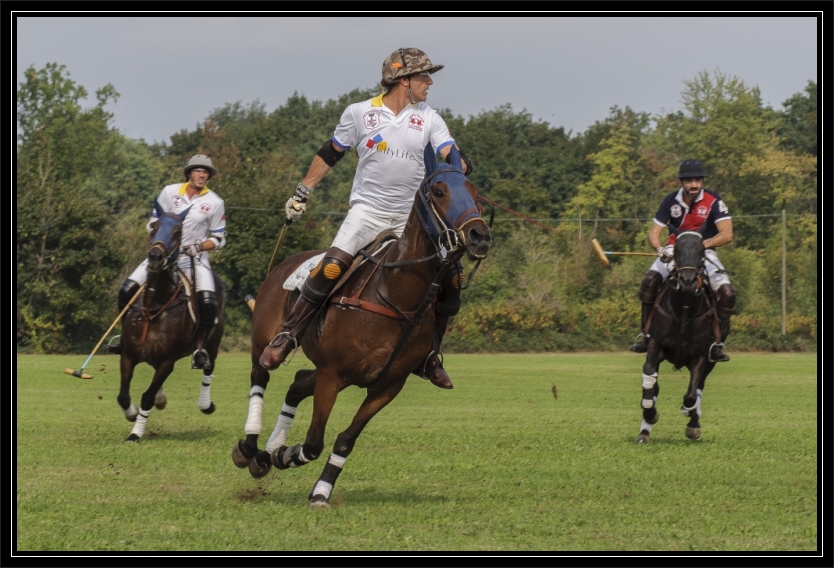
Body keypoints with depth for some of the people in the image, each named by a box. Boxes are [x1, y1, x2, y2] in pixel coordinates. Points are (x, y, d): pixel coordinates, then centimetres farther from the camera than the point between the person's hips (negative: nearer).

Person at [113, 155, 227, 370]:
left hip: (195, 258, -2)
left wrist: (198, 247, -15)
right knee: (127, 289, -10)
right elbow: (153, 223, 8)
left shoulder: (215, 203, -3)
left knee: (208, 303, -25)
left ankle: (200, 350, -9)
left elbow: (218, 238, 2)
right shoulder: (170, 192, 1)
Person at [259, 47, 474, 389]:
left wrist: (459, 166, -28)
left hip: (411, 218, 3)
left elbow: (451, 157, -5)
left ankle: (428, 356, 6)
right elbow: (329, 155, 11)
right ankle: (287, 336, -13)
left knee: (451, 276, -9)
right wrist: (302, 193, 10)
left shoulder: (429, 119, 6)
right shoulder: (360, 114, 1)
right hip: (367, 210, -3)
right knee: (331, 267, -25)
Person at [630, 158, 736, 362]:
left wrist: (701, 245, -35)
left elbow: (727, 234, -20)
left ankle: (716, 340, -5)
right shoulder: (671, 201, -7)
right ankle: (646, 332, -15)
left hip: (705, 253, -1)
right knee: (650, 280, -26)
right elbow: (654, 233, -6)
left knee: (727, 292, -22)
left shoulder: (713, 201, -13)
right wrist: (660, 249, -29)